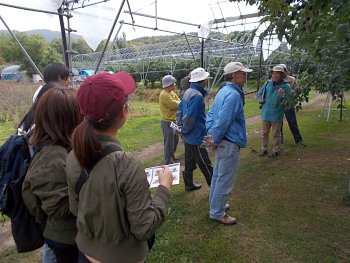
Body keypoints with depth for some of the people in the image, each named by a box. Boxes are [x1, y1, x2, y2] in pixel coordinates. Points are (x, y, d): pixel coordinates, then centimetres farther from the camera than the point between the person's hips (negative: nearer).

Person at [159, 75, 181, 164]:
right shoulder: (164, 95, -21)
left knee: (175, 139, 22)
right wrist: (179, 103, -4)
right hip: (167, 122, -9)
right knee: (169, 142, 1)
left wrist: (177, 103, -17)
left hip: (174, 120, 9)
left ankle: (172, 155, 41)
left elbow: (179, 102, 5)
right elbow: (175, 105, -23)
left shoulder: (172, 93, 9)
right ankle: (168, 161, 14)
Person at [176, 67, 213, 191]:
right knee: (205, 164, 3)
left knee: (189, 162, 19)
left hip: (188, 137, 10)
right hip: (196, 136, -9)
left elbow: (180, 110, 13)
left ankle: (189, 184, 33)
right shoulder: (197, 96, -23)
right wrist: (184, 131, -11)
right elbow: (189, 117, -26)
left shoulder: (188, 92, 8)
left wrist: (180, 126, 9)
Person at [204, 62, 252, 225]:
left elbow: (211, 114, 12)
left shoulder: (222, 92, 9)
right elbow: (223, 121, -27)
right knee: (225, 180, 4)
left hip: (222, 143, 10)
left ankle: (215, 203, 41)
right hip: (229, 144, -10)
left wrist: (210, 134, 5)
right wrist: (216, 140, -14)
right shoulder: (233, 95, -22)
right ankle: (217, 213, 19)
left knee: (218, 175, 23)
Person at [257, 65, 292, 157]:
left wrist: (283, 95, -25)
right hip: (265, 113, 4)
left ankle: (276, 150, 24)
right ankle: (264, 149, 28)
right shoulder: (267, 83, 4)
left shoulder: (286, 86, -6)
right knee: (264, 133, 14)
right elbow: (260, 94, 15)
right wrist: (260, 100, -4)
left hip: (277, 115, -3)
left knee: (276, 134, 10)